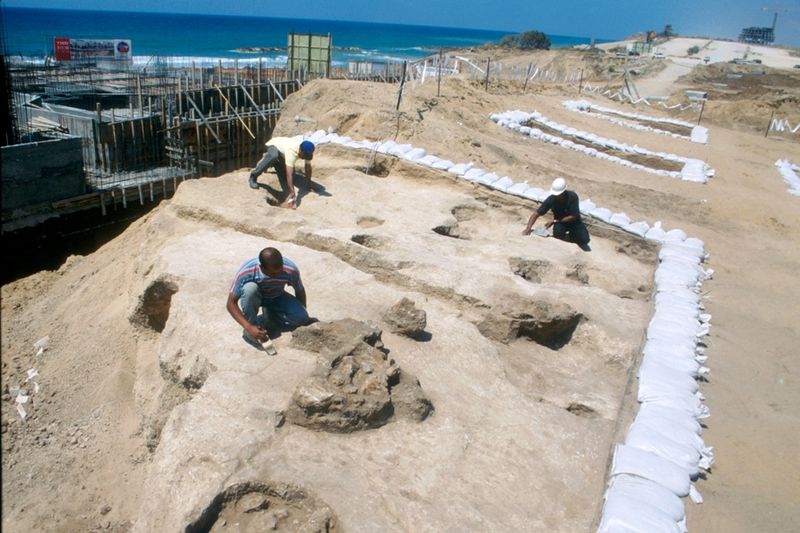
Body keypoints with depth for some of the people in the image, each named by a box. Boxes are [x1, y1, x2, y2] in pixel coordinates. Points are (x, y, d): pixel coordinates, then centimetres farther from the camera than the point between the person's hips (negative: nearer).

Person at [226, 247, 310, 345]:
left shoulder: (291, 270, -31)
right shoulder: (247, 272, -36)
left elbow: (300, 291, -11)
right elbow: (231, 303, -30)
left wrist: (304, 319, -2)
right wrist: (249, 327, -41)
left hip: (277, 298, 2)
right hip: (254, 297, -2)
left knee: (302, 317, -23)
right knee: (250, 288, -37)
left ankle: (270, 314, 4)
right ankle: (252, 326, -15)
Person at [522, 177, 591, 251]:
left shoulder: (573, 196, -29)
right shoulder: (551, 199, -23)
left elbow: (573, 216, -25)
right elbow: (536, 214, -20)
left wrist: (555, 221, -28)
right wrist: (528, 228, -34)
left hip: (574, 222, 0)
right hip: (560, 222, 1)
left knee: (585, 240, -23)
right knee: (558, 231, -34)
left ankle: (573, 236, 14)